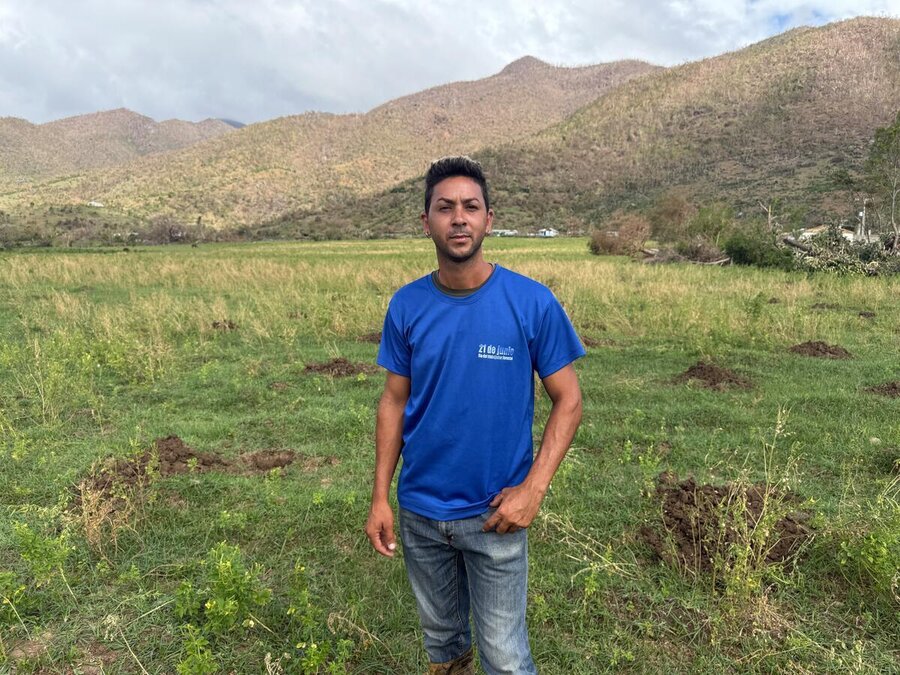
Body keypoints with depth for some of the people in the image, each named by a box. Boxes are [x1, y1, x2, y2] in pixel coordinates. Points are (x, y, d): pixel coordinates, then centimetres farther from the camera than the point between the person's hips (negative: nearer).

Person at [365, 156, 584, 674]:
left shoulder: (532, 303, -14)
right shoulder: (406, 306, -5)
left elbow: (568, 400, -8)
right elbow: (395, 403, 2)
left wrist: (533, 487, -17)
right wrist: (380, 497, -1)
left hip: (495, 514, -3)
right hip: (420, 510, 3)